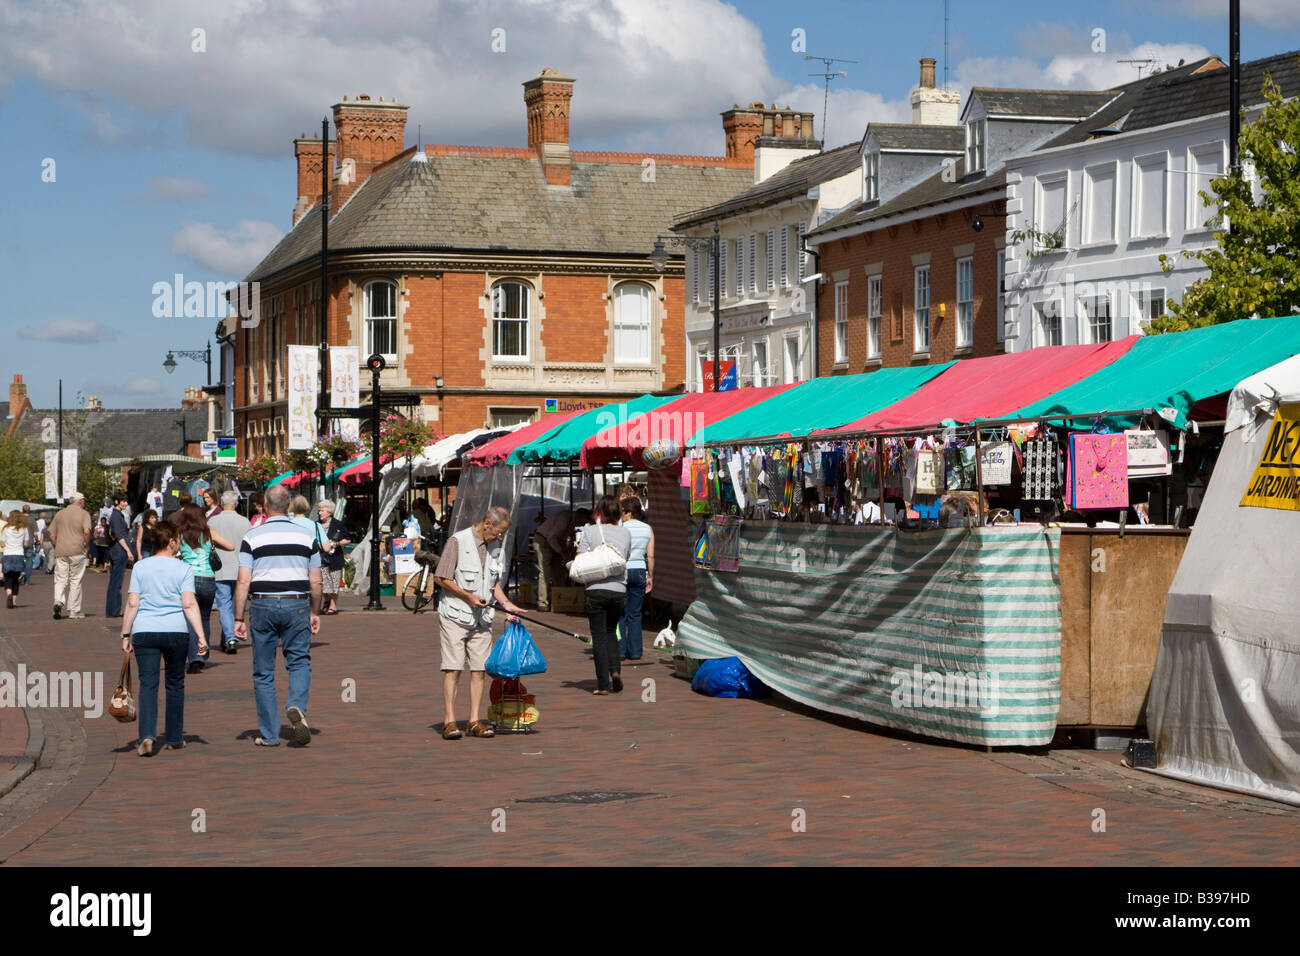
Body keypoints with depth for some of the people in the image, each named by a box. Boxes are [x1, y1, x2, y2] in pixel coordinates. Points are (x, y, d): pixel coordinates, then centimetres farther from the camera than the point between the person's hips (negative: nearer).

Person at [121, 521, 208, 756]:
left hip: (145, 631, 1)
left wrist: (126, 634, 6)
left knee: (148, 684, -2)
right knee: (175, 684, 13)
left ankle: (147, 736, -20)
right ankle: (174, 738, 20)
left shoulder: (140, 567, 4)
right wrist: (201, 635, -11)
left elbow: (132, 603, 0)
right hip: (176, 631, -1)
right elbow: (189, 604, -10)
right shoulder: (183, 569, -2)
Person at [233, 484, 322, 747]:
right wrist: (315, 612, 20)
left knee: (263, 672, 8)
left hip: (263, 606, -1)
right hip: (297, 605, 1)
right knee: (299, 662, 11)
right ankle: (297, 707, -17)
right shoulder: (306, 536, 5)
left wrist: (239, 619, -1)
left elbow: (243, 582, -5)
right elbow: (316, 581, 8)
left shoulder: (252, 537, -1)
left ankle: (269, 734, 10)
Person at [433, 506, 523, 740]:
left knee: (480, 669, 2)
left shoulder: (494, 546, 11)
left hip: (481, 618, 6)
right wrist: (469, 596, -15)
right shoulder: (458, 541, -10)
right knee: (453, 668, -8)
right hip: (455, 616, -6)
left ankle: (475, 721, 6)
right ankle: (449, 722, -6)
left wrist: (506, 603, 5)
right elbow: (441, 578, -11)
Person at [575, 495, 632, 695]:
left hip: (596, 590, -3)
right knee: (611, 632, 21)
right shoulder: (625, 533, 7)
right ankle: (615, 670, 2)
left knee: (599, 637, 2)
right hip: (619, 590, 3)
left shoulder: (589, 531, -4)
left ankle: (603, 684, -2)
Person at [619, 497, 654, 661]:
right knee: (635, 614, 10)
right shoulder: (648, 529, 5)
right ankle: (635, 652, 9)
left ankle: (620, 651, 0)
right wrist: (650, 576, 13)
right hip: (639, 572, 4)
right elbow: (650, 556, 5)